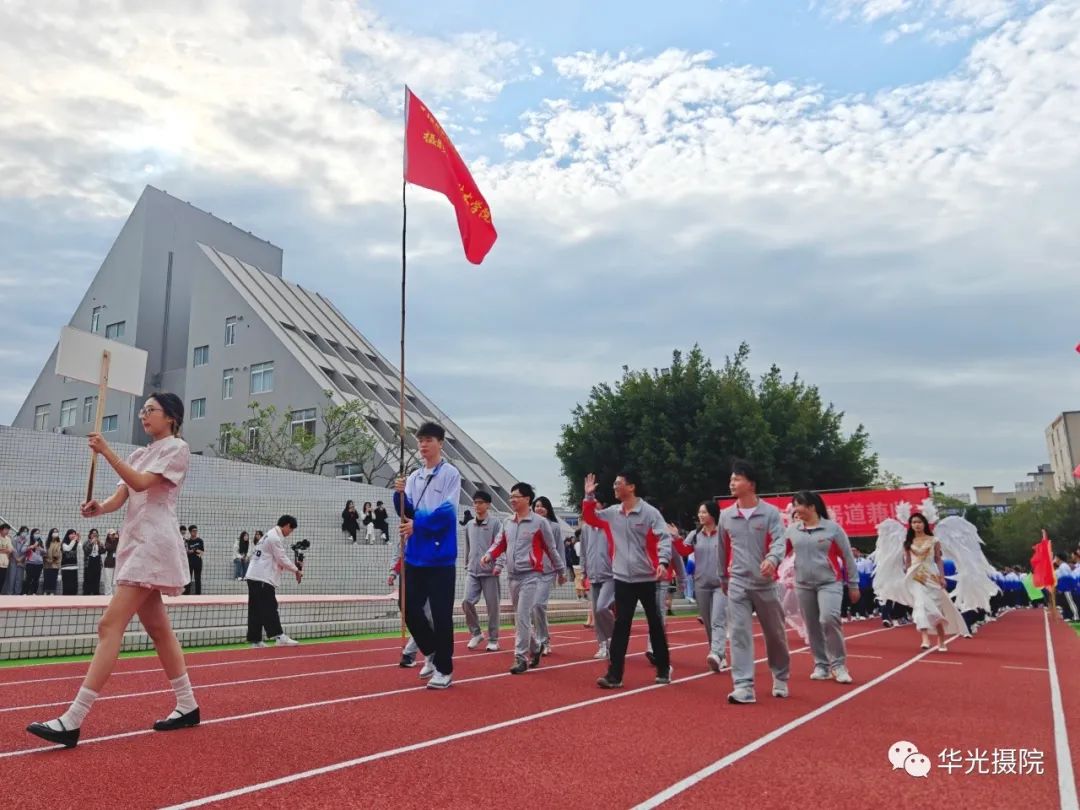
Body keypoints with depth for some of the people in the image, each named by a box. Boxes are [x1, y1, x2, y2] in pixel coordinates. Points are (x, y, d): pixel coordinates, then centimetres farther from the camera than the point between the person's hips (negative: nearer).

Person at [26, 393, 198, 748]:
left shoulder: (177, 448, -4)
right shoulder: (140, 454, 20)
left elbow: (141, 483, -16)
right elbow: (120, 496, 9)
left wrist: (106, 451, -20)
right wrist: (98, 507, -12)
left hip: (153, 545, -9)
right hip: (136, 543, 9)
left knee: (110, 626, -15)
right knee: (159, 629, 10)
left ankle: (72, 721, -16)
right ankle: (187, 706, 18)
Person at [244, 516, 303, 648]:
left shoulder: (271, 535, 20)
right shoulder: (275, 537, -12)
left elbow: (276, 559, 22)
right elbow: (282, 558, -12)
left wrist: (294, 569, 15)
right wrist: (296, 570, 0)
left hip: (254, 577, 10)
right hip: (262, 578, -10)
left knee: (256, 609, 9)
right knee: (269, 607, -11)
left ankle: (255, 640, 11)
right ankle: (280, 637, -13)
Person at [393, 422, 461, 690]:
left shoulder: (450, 473, -6)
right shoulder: (414, 477, 12)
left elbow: (447, 511, -15)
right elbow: (407, 513, 7)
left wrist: (417, 524, -17)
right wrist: (400, 495, -11)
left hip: (440, 557, -6)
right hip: (415, 556, 6)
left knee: (441, 615, -1)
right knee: (410, 609, 10)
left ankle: (444, 669, 12)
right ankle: (432, 652, 32)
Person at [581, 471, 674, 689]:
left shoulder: (650, 512, -10)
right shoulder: (613, 512, 6)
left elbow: (665, 537, -14)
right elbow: (590, 518, 18)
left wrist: (663, 561, -28)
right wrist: (589, 496, 5)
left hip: (647, 578, -3)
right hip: (622, 579, 4)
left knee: (655, 624, 10)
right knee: (620, 626, 2)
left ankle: (664, 668, 27)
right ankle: (614, 674, 3)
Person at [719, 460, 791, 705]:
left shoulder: (771, 512, -4)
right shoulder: (725, 515, 6)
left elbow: (779, 541, -17)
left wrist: (772, 560, -37)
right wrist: (723, 578, 22)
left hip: (766, 583, -2)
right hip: (737, 584, 2)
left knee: (775, 635, 12)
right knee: (739, 633, -7)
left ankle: (781, 678, 34)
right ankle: (743, 686, -7)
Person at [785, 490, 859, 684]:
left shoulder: (832, 528, -5)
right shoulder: (792, 530, 3)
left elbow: (847, 557, 1)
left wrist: (853, 584, 3)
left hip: (829, 583, -4)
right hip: (803, 585, 4)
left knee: (829, 619, -22)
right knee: (812, 627, 7)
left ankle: (838, 664, -5)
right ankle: (821, 666, 22)